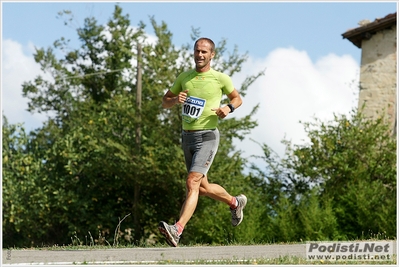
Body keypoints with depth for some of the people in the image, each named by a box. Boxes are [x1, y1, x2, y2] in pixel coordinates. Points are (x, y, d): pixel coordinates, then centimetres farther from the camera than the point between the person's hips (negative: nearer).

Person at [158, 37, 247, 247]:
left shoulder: (220, 79, -2)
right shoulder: (184, 77, 8)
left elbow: (237, 98, 12)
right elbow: (164, 102, 14)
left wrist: (228, 108, -10)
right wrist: (176, 100, -8)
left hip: (207, 137, -6)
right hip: (187, 137, 6)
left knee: (192, 184, -20)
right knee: (203, 188, 16)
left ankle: (177, 230, -30)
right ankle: (234, 202, 43)